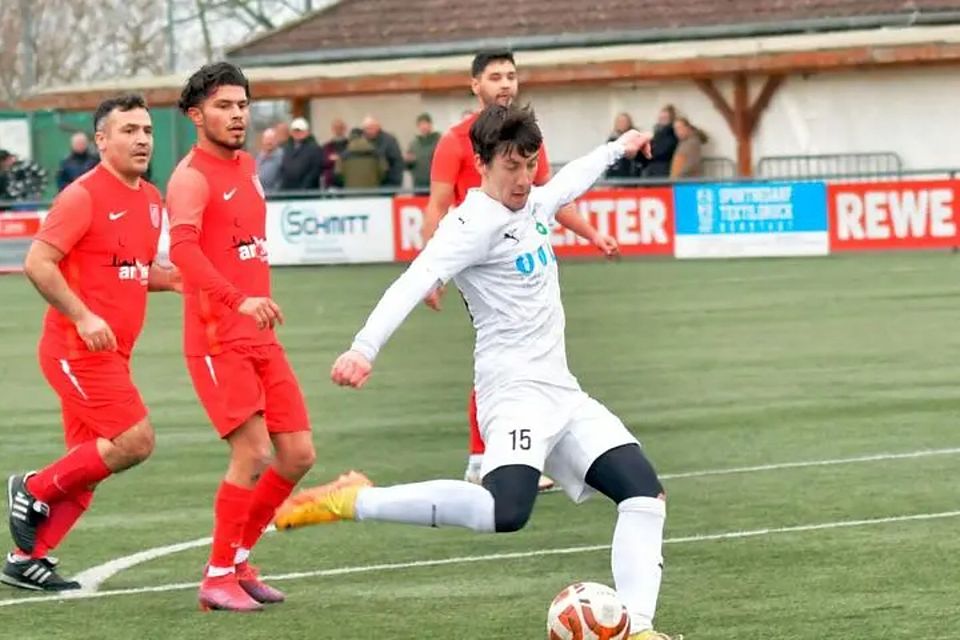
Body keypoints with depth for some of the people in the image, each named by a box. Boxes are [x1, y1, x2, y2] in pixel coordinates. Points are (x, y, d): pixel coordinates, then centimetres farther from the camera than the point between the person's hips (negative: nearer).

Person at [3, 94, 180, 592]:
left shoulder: (152, 200, 13)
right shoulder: (84, 196, -12)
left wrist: (172, 279, 5)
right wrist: (83, 317, -23)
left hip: (109, 352, 9)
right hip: (77, 348, -9)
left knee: (87, 465, 8)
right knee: (135, 441, -16)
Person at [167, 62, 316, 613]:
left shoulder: (248, 166, 15)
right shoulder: (192, 177, -12)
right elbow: (183, 249, -29)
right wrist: (239, 301, -41)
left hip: (260, 337, 8)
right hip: (217, 340, -8)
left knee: (299, 454, 5)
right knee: (253, 453, -16)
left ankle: (240, 560, 20)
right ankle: (218, 578, -3)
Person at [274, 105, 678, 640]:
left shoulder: (534, 205, 12)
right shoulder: (475, 223, -15)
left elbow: (570, 181, 37)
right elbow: (416, 282, -30)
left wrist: (616, 149, 54)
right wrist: (365, 349, -44)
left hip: (563, 394, 9)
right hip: (517, 391, -9)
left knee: (645, 494, -2)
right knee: (505, 511, -32)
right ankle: (354, 501, -21)